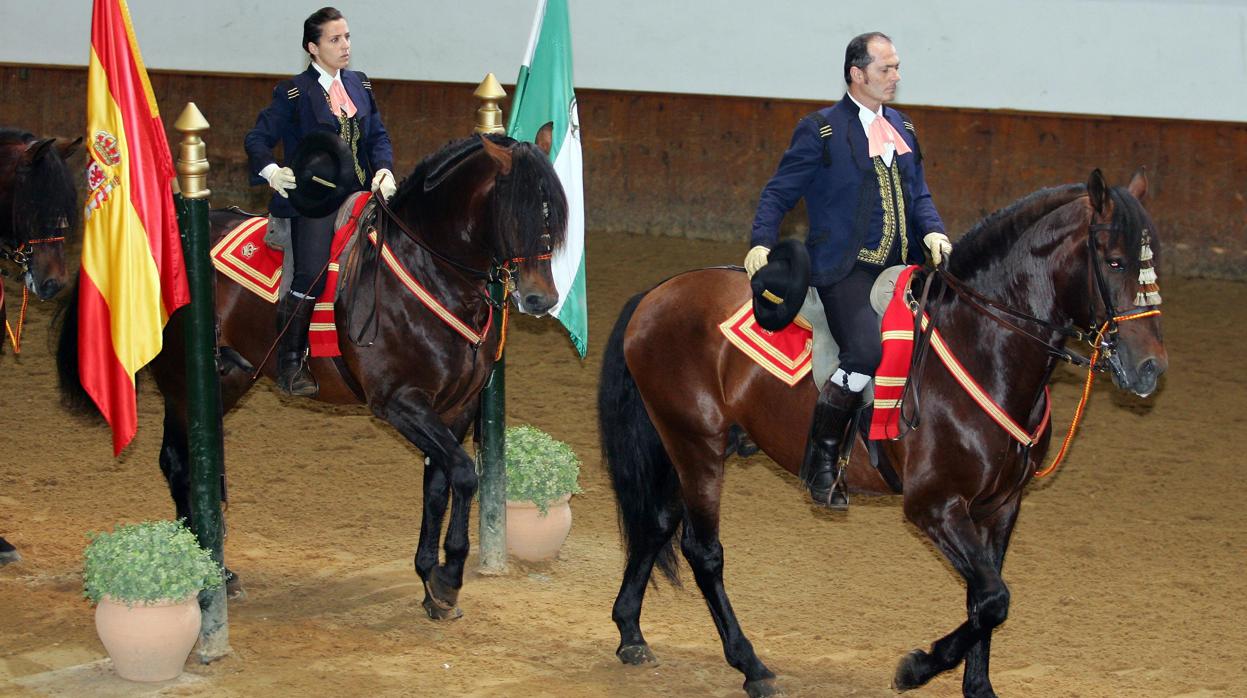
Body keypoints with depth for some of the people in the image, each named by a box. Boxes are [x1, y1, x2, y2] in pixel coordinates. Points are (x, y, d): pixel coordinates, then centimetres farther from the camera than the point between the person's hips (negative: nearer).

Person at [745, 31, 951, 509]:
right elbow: (779, 193, -1)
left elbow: (918, 195, 19)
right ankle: (821, 461, -13)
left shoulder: (903, 129, 18)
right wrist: (761, 243, -17)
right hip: (846, 268, -7)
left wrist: (932, 233, -2)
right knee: (865, 352, -27)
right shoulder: (820, 130, -2)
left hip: (900, 266, 7)